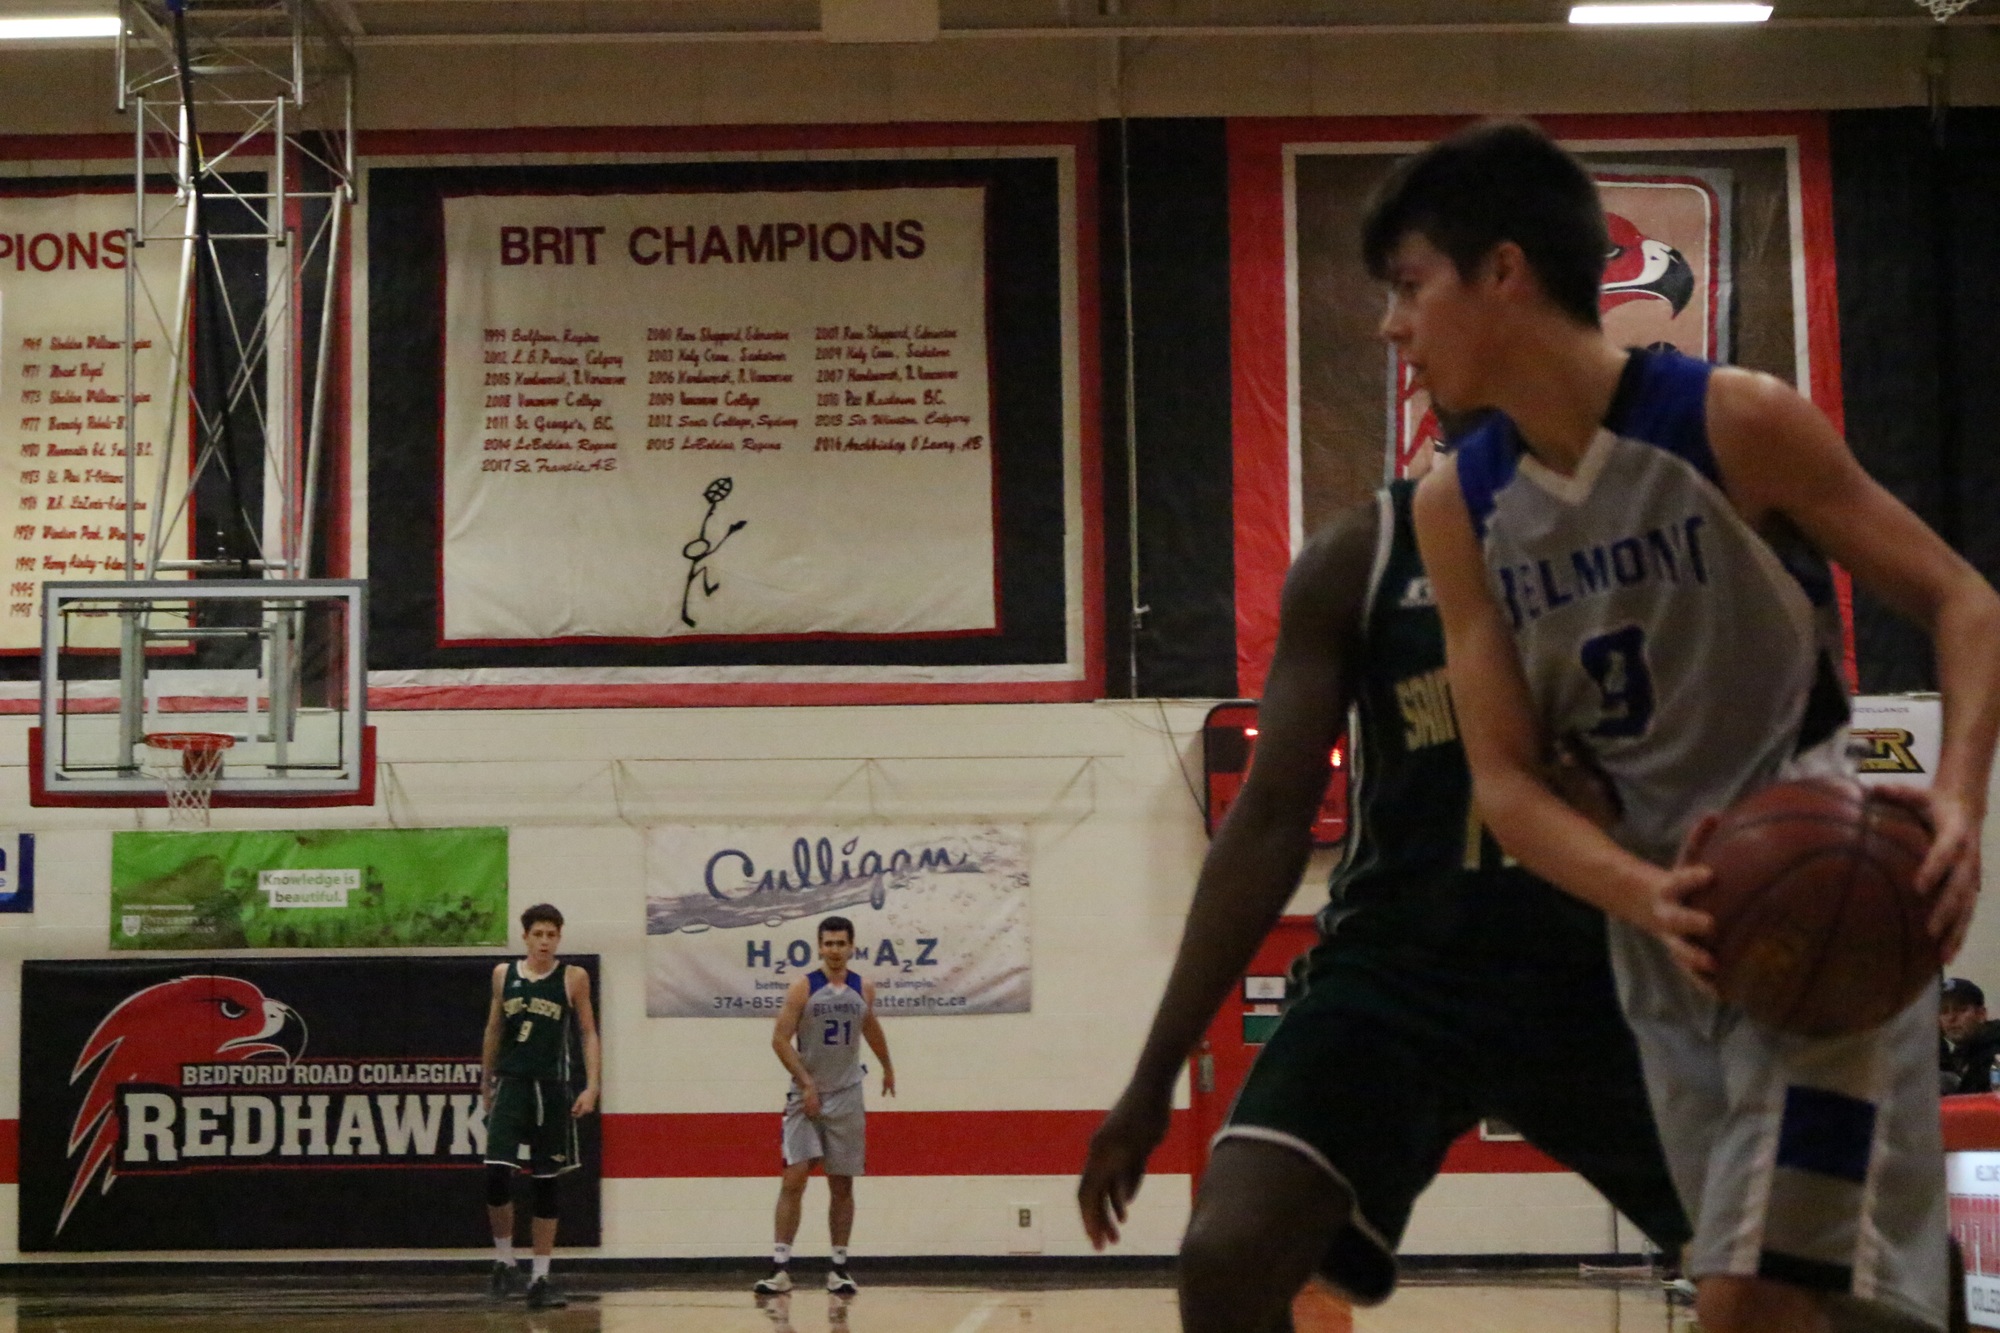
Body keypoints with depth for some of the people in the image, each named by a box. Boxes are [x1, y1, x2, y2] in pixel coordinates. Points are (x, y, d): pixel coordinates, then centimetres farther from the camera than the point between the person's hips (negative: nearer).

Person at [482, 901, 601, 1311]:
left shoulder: (573, 978, 0)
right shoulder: (504, 974, 5)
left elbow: (589, 1034, 2)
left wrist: (592, 1086, -7)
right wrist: (486, 1081, 18)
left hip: (553, 1090, 0)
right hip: (511, 1084, 1)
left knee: (546, 1185, 5)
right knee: (497, 1175, -15)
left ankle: (539, 1278, 12)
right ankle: (504, 1259, 6)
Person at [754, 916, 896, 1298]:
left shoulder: (864, 989, 5)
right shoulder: (802, 988, -7)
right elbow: (780, 1039, -11)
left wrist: (887, 1067, 36)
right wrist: (806, 1084, -17)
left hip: (847, 1098, 3)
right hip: (806, 1096, -3)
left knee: (842, 1185, 7)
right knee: (793, 1179, -11)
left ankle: (839, 1267, 14)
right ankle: (780, 1268, -10)